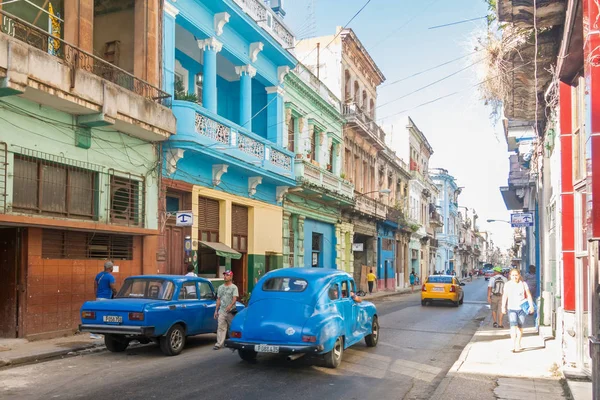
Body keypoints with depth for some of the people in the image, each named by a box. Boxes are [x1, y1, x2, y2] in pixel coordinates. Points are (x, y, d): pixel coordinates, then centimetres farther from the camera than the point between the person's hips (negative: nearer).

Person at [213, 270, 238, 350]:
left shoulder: (234, 287, -1)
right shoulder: (220, 287, 18)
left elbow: (235, 298, -15)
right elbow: (218, 299, 20)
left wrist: (230, 305, -33)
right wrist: (216, 310, 15)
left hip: (231, 311, -4)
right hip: (222, 311, 5)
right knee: (221, 327, -2)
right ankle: (219, 344, -4)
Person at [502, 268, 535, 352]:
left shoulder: (523, 284, 1)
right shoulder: (507, 284, 2)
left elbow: (528, 295, 3)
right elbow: (505, 296, 8)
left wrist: (531, 306, -5)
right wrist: (503, 306, 3)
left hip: (521, 308, 1)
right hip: (511, 308, -1)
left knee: (520, 327, 9)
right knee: (513, 326, -14)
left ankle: (518, 345, 23)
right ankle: (513, 346, -16)